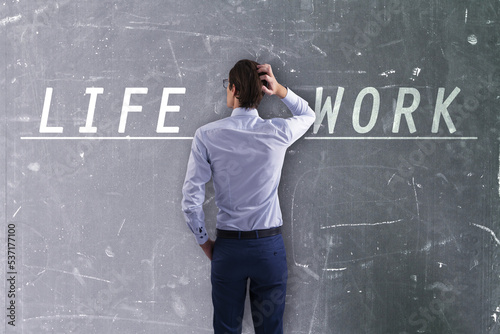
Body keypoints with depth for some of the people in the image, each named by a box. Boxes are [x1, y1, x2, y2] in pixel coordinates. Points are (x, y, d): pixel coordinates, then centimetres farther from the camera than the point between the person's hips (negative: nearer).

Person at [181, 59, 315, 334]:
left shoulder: (207, 136, -7)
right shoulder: (278, 133, -6)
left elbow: (191, 199, -8)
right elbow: (308, 115, 18)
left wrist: (204, 242, 6)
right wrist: (280, 90, 2)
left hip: (227, 246, 0)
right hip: (269, 246, 1)